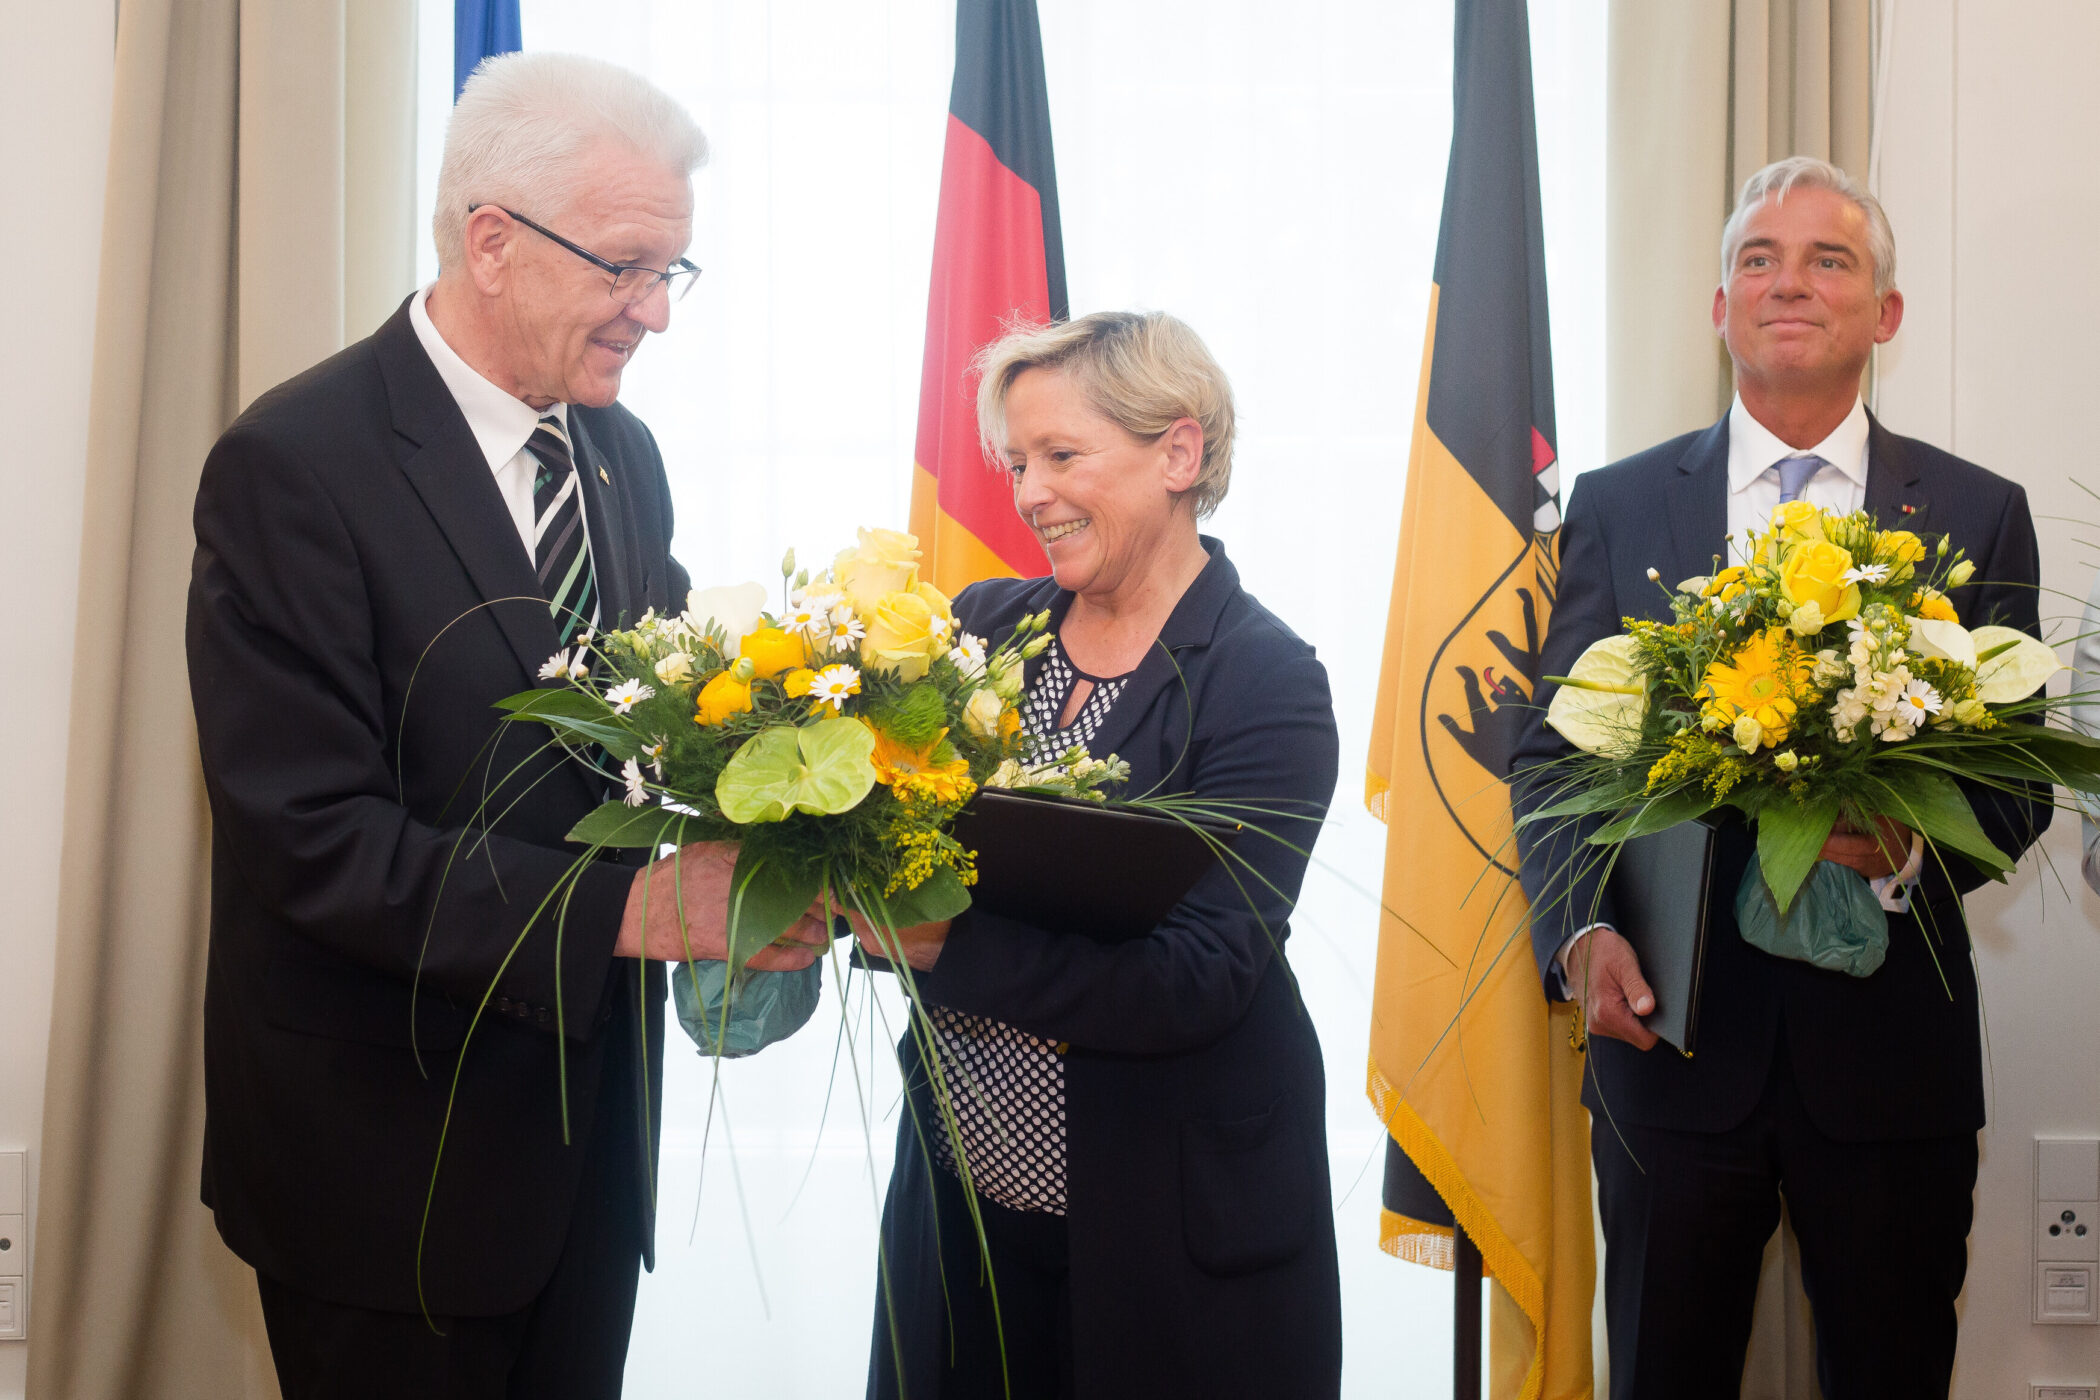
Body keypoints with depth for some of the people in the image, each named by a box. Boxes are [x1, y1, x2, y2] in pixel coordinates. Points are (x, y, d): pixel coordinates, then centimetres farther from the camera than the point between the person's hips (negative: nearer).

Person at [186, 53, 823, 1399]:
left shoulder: (622, 453, 7)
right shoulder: (295, 466, -18)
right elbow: (313, 839, -23)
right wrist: (634, 909, -28)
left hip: (593, 1123, 7)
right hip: (394, 1157, -7)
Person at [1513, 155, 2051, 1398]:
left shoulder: (1980, 515, 4)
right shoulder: (1618, 505, 5)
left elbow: (2019, 781, 2)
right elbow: (1552, 753, 2)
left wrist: (1908, 845, -19)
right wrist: (1582, 935, -14)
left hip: (1892, 1046, 0)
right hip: (1673, 1029, 0)